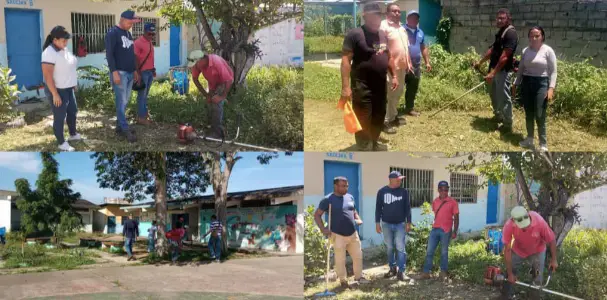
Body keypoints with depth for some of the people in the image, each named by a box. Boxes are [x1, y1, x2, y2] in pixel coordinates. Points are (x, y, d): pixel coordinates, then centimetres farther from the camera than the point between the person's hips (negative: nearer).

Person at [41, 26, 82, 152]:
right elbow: (47, 76, -25)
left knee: (72, 111, 22)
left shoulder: (65, 49, 4)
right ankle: (62, 143, 13)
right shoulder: (49, 53, -24)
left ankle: (73, 134, 41)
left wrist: (74, 83, 20)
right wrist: (55, 94, -25)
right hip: (57, 90, -9)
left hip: (68, 88, 9)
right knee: (60, 117, 1)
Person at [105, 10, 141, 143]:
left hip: (129, 73, 8)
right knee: (122, 102, -5)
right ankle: (125, 130, -2)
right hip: (119, 73, -8)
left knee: (125, 101, 10)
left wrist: (135, 70, 21)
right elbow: (109, 54, -16)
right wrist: (114, 72, -21)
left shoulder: (128, 33, 16)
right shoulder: (113, 33, -10)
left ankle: (119, 126, 18)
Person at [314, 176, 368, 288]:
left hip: (353, 234, 6)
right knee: (340, 260, 2)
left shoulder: (350, 197, 8)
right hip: (338, 236, -5)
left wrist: (358, 219, 3)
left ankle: (358, 277, 29)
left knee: (358, 256, 12)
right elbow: (317, 215, -7)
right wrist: (323, 229, -17)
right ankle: (343, 280, 19)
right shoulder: (328, 200, -10)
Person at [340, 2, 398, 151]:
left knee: (379, 117, 17)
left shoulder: (382, 34, 11)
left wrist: (394, 75, 17)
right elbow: (346, 60, -17)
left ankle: (374, 143, 35)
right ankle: (364, 151, 7)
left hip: (380, 84, 8)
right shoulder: (355, 34, -13)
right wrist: (345, 87, -23)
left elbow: (388, 56, 24)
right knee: (363, 121, -2)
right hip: (362, 85, -7)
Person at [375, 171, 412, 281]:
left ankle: (401, 272, -4)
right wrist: (377, 223, -2)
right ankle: (392, 269, 21)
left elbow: (407, 208, 4)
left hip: (400, 224, 0)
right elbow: (378, 208, 2)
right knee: (389, 248, 9)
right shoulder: (382, 191, -2)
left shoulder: (403, 191, 0)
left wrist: (408, 222, -1)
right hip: (386, 224, 1)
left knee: (400, 248, -6)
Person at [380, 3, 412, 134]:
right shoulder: (383, 26, -13)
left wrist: (408, 63, 18)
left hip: (402, 66, 9)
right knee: (389, 94, -5)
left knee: (398, 92, 17)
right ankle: (386, 121, 1)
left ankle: (393, 115, 31)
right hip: (390, 67, -9)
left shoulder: (402, 28, 16)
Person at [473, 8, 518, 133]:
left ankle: (507, 124, 4)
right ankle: (498, 116, 39)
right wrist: (480, 62, 31)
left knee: (504, 97, -4)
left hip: (503, 70, -10)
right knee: (494, 94, 22)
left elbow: (504, 56, -24)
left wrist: (492, 73, -26)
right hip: (495, 68, 10)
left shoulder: (511, 33, -17)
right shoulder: (500, 32, 13)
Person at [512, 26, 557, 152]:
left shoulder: (548, 51, -6)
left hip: (541, 84, -5)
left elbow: (553, 71, -7)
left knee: (539, 116, -7)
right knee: (528, 114, 11)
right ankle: (529, 139, 25)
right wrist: (515, 84, 12)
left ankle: (543, 144, 1)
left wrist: (551, 88, -15)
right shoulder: (525, 51, 7)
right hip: (526, 83, 5)